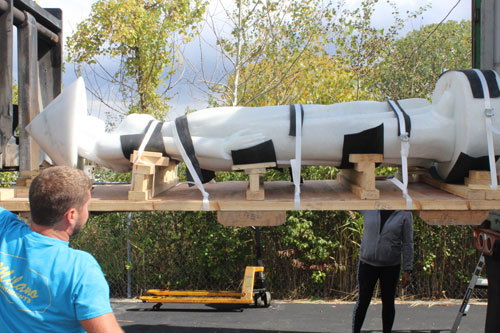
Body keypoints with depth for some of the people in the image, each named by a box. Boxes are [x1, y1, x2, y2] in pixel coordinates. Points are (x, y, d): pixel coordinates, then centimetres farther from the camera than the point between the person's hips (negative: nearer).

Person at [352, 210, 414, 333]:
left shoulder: (404, 214, -7)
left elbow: (407, 244, -4)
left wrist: (408, 271, -5)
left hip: (391, 267, -1)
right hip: (367, 263, 1)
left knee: (388, 302, 11)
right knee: (362, 302, 7)